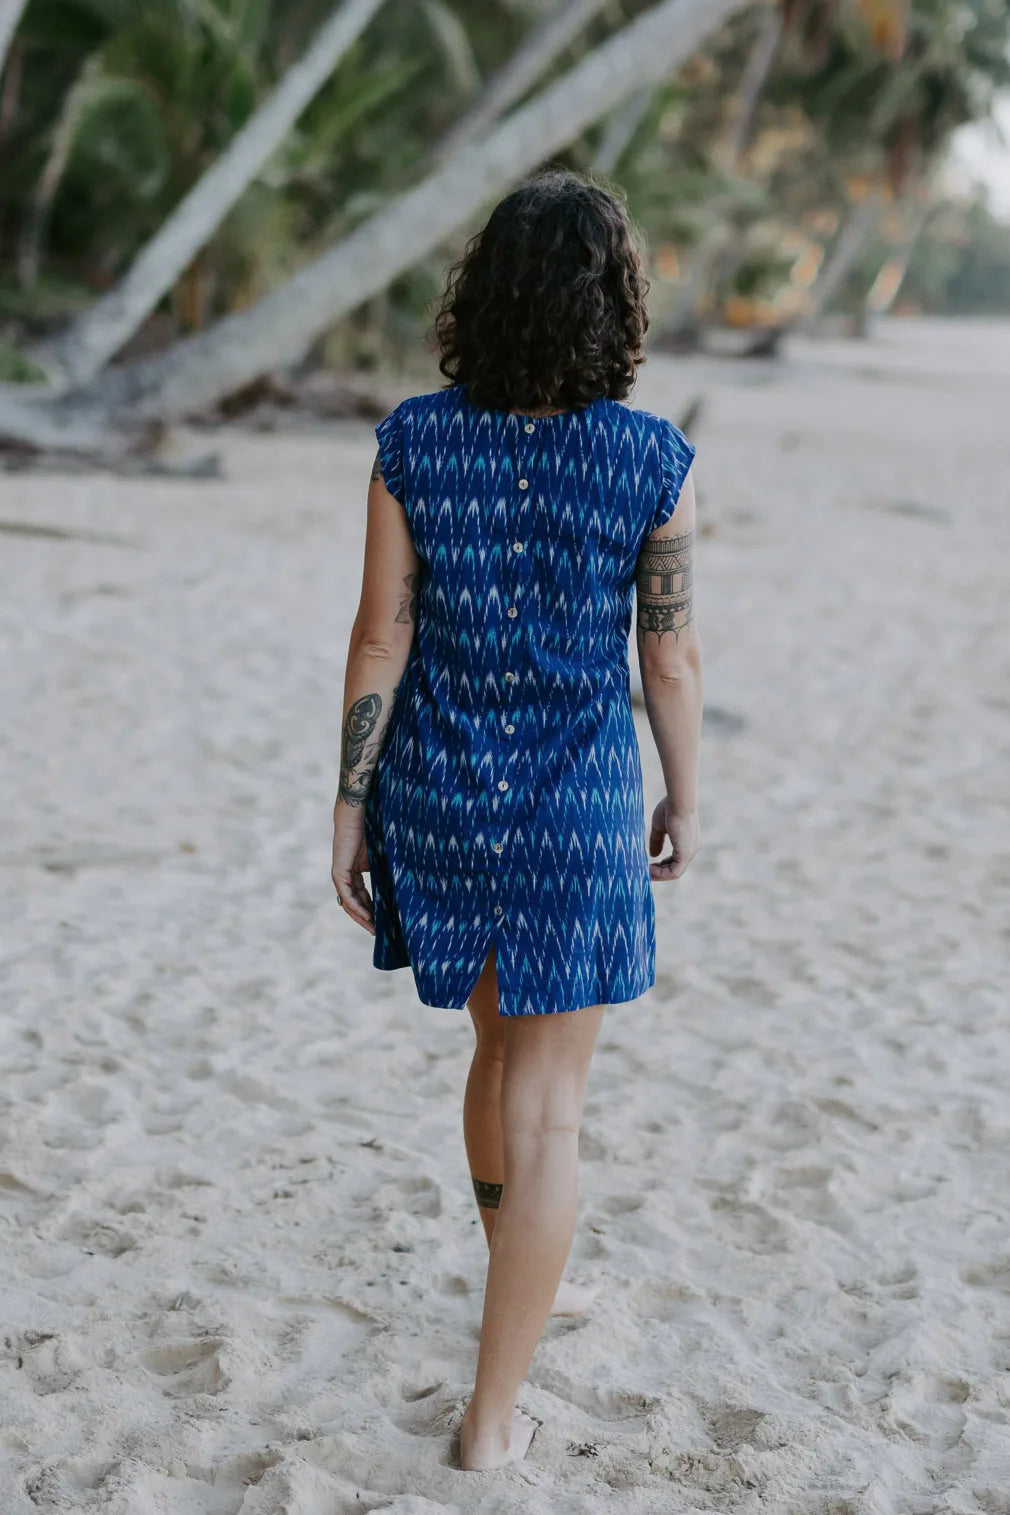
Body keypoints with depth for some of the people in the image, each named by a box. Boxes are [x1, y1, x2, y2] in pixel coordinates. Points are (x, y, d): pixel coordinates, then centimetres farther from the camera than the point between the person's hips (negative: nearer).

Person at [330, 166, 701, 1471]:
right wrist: (685, 798, 9)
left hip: (438, 788, 3)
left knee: (501, 1043, 25)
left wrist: (349, 808, 2)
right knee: (547, 1104, 6)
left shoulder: (413, 442, -9)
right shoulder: (652, 460, -14)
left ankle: (525, 1291, 45)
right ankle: (494, 1413, 10)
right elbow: (670, 656, -6)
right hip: (576, 803, -3)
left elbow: (380, 639, -7)